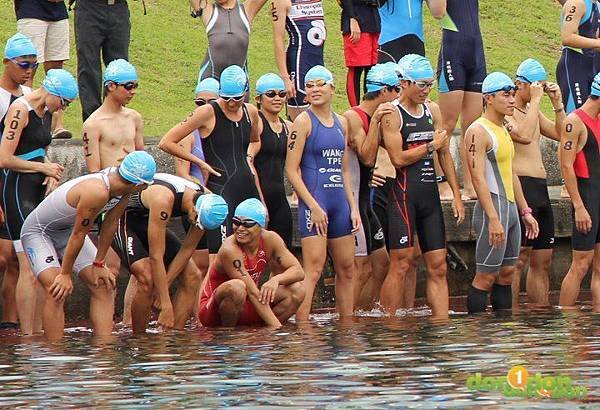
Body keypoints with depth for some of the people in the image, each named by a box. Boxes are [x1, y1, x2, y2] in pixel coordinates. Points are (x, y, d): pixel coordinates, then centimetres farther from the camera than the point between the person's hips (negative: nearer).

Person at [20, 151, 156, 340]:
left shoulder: (122, 187, -15)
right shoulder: (97, 191, -39)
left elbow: (110, 224, -3)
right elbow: (79, 234, -29)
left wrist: (98, 264, 2)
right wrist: (65, 274, -20)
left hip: (66, 229, 9)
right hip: (38, 231, -9)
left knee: (103, 286, 1)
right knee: (57, 290, -25)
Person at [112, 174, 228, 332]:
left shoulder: (207, 202, -18)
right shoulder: (163, 199, -39)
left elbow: (187, 249, -8)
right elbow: (156, 256, -37)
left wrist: (163, 287, -13)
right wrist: (166, 306, -37)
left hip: (147, 220, 7)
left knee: (192, 276, -5)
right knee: (148, 278, -27)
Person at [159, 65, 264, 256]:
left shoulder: (250, 112, 11)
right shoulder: (207, 113, -7)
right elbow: (166, 143, -7)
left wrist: (247, 157, 13)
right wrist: (201, 163, -6)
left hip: (248, 189, 7)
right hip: (220, 188, -7)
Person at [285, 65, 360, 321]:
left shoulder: (341, 123, 14)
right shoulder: (304, 122, -6)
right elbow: (291, 169, -10)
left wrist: (353, 207, 12)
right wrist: (313, 206, -16)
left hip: (340, 202, 7)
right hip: (314, 202, -7)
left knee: (346, 269, 10)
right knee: (313, 270, -13)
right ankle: (302, 327, -16)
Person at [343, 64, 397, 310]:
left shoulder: (373, 117, 14)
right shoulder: (353, 117, -14)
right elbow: (367, 157, -24)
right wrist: (375, 121, -26)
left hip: (364, 201, 10)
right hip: (351, 199, -10)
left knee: (381, 262, 11)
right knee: (361, 269, -11)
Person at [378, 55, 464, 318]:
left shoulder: (432, 110, 15)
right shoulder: (392, 114, -8)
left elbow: (444, 155, 20)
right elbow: (398, 158, -17)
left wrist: (456, 195, 16)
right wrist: (431, 145, -6)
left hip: (430, 194, 7)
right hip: (403, 194, -7)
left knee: (438, 266, 4)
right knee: (401, 263, -9)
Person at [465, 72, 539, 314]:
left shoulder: (503, 130, 17)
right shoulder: (478, 131, -12)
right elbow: (478, 178, -19)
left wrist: (525, 211, 21)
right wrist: (493, 218, -24)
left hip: (510, 207, 9)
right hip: (492, 206, -9)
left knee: (507, 273, 9)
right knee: (486, 276, -8)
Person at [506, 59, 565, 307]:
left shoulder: (533, 112, 20)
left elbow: (561, 135, 17)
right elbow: (524, 135, -24)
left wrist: (557, 102, 9)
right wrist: (535, 100, -16)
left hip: (541, 188, 9)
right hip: (520, 186, -9)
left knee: (543, 261, 10)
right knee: (519, 259, -12)